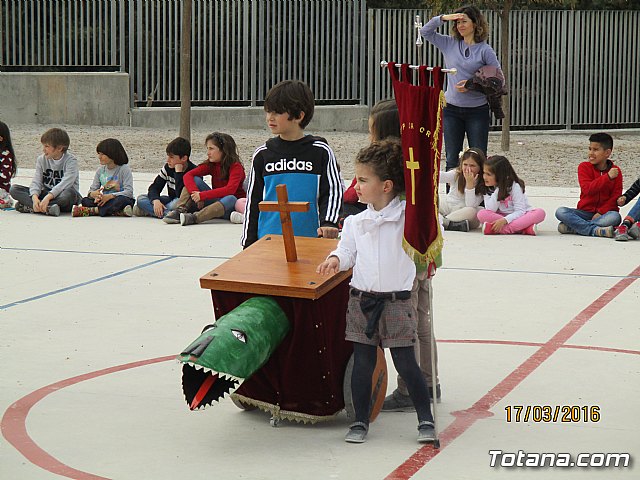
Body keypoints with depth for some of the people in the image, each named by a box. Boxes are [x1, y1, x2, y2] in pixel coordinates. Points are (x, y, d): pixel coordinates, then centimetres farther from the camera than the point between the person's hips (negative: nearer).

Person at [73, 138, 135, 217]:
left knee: (121, 200, -40)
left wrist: (110, 196, -28)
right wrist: (93, 194, -19)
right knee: (85, 201, -20)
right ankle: (117, 212, -33)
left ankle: (91, 210, -32)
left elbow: (129, 192, -17)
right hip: (104, 200, 5)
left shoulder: (124, 169, -7)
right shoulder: (100, 170, 10)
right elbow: (92, 189, 7)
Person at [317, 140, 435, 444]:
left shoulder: (407, 216, -5)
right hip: (361, 300, 3)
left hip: (396, 301, -3)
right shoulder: (355, 222, 6)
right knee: (363, 363, 5)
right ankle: (360, 421, 17)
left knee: (405, 363, -2)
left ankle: (425, 420, 11)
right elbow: (348, 249, 10)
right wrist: (336, 259, -8)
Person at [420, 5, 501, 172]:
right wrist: (443, 18, -8)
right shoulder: (450, 44, 4)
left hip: (477, 110, -3)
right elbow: (425, 32, 5)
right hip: (452, 109, 3)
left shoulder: (485, 50, -5)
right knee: (452, 159, 7)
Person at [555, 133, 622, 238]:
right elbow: (587, 189, -15)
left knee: (615, 217, -35)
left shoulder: (615, 171, 2)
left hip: (604, 212, -1)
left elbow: (616, 196, -4)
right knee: (560, 212, -25)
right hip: (585, 212, 1)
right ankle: (595, 230, -38)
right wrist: (608, 177, -24)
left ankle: (572, 227, -33)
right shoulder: (584, 167, 1)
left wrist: (601, 212, -18)